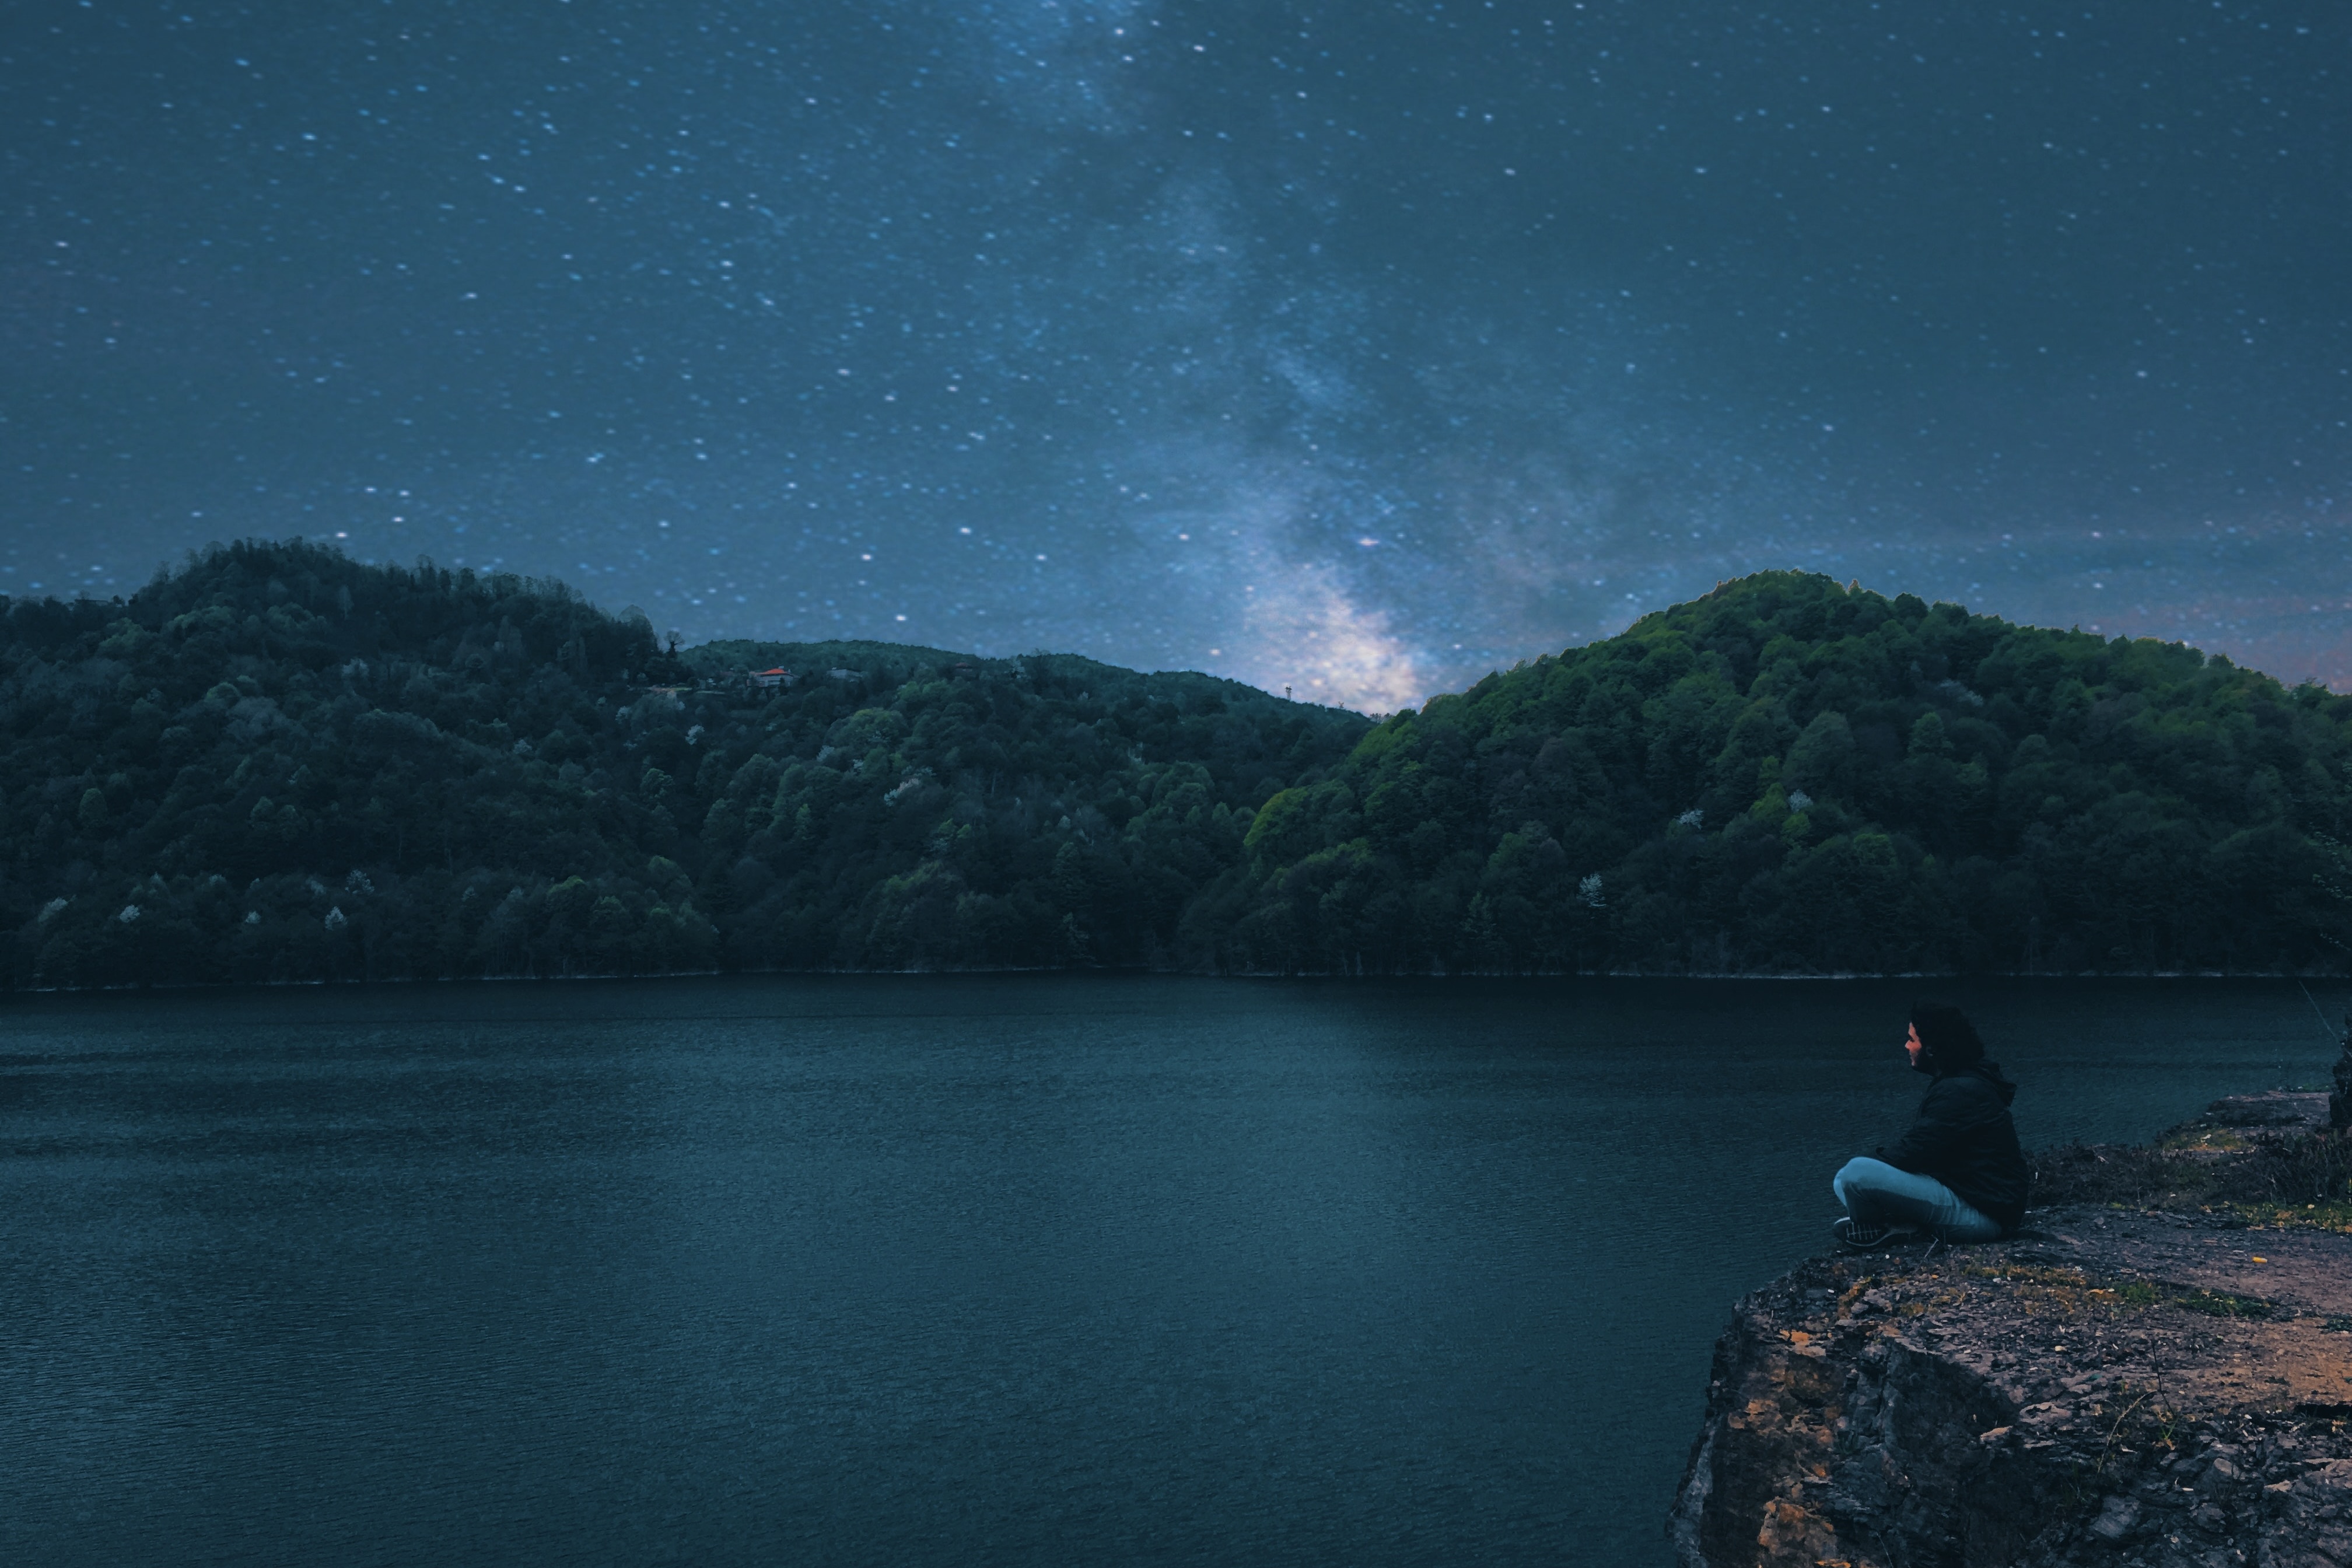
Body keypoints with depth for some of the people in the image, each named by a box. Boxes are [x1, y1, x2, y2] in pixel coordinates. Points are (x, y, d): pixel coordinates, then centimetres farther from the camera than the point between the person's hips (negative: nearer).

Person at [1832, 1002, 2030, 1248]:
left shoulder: (1959, 1092, -20)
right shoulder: (1966, 1083, 14)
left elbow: (1913, 1154, -21)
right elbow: (1919, 1149, 15)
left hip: (1979, 1215, -11)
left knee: (1856, 1175, -25)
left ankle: (1869, 1232, 0)